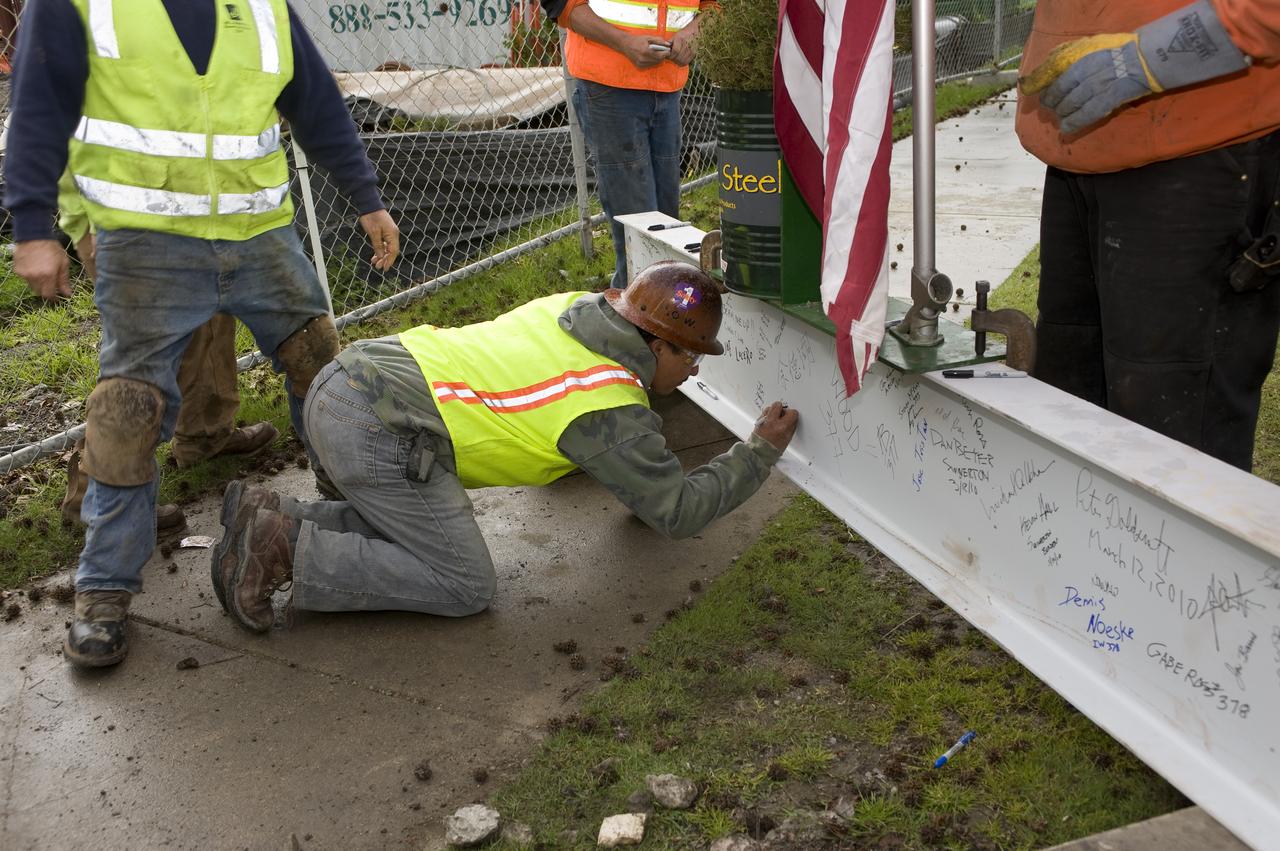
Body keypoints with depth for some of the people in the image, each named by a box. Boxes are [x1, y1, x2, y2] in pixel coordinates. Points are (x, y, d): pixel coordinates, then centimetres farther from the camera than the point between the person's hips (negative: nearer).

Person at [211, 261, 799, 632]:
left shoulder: (571, 305, 14)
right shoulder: (612, 413, -9)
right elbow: (680, 511, -1)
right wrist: (760, 452, 10)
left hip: (346, 376, 9)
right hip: (376, 432, -9)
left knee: (411, 529, 22)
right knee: (465, 587, -2)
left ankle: (266, 516, 13)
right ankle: (283, 549, -8)